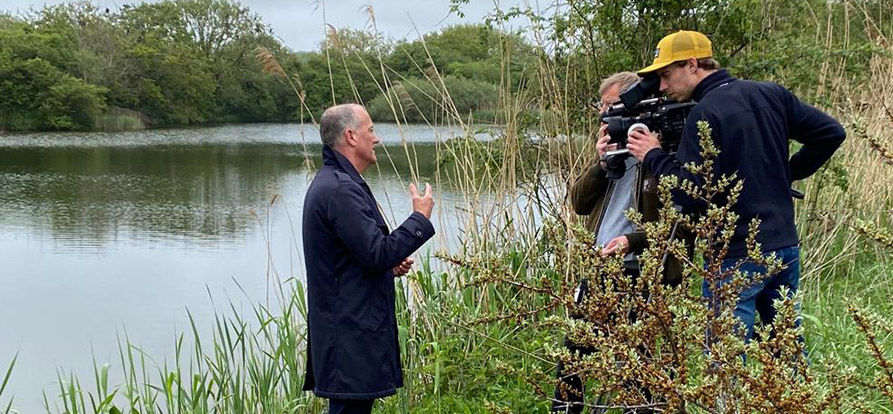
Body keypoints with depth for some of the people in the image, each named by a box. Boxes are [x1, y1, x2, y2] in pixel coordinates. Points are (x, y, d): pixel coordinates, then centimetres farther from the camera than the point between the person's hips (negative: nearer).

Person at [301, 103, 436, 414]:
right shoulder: (341, 190, -19)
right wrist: (420, 218, -10)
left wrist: (390, 265, 10)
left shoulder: (330, 183, 17)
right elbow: (377, 253, -21)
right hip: (352, 332, -11)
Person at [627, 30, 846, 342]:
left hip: (736, 257, -8)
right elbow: (831, 133, 8)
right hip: (787, 246, 8)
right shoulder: (771, 94, 7)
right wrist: (787, 173, 14)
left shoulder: (705, 114, -14)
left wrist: (653, 156, -6)